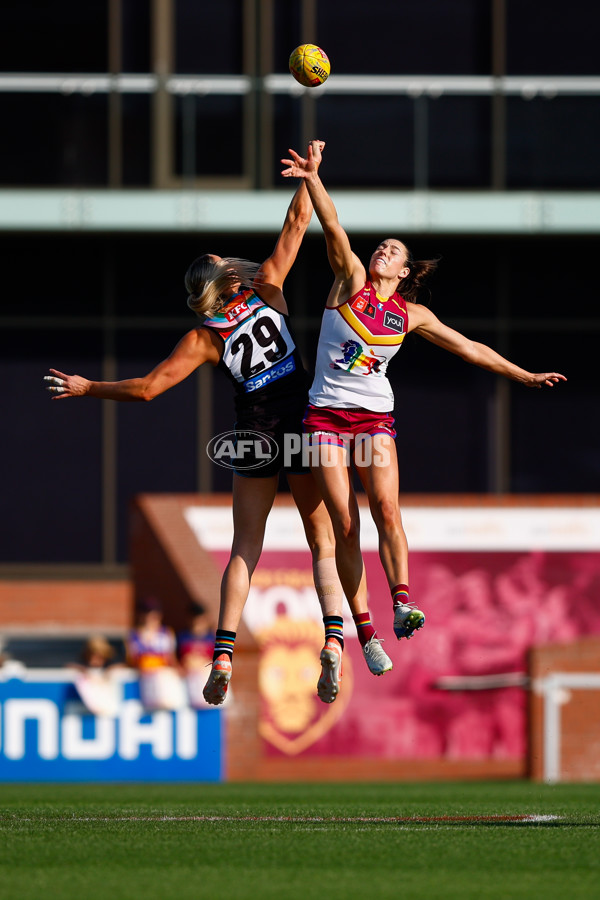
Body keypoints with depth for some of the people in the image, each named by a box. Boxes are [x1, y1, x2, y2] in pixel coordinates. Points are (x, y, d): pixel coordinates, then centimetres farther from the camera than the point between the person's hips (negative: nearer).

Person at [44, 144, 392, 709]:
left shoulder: (203, 339, -6)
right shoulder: (267, 290, -5)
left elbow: (146, 388, -8)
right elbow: (296, 223, 0)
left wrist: (87, 388, 5)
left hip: (254, 437, 0)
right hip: (304, 424, 0)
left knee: (245, 549, 8)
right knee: (324, 543, 3)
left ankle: (223, 654, -4)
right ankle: (337, 636, -19)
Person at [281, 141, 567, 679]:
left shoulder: (412, 315, 10)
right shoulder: (351, 281, 4)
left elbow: (467, 348, 17)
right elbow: (334, 228, -11)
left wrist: (524, 376, 17)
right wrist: (314, 179, -25)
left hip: (375, 417, 1)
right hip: (326, 415, -1)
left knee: (386, 509, -21)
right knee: (345, 523, -7)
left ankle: (402, 600, -25)